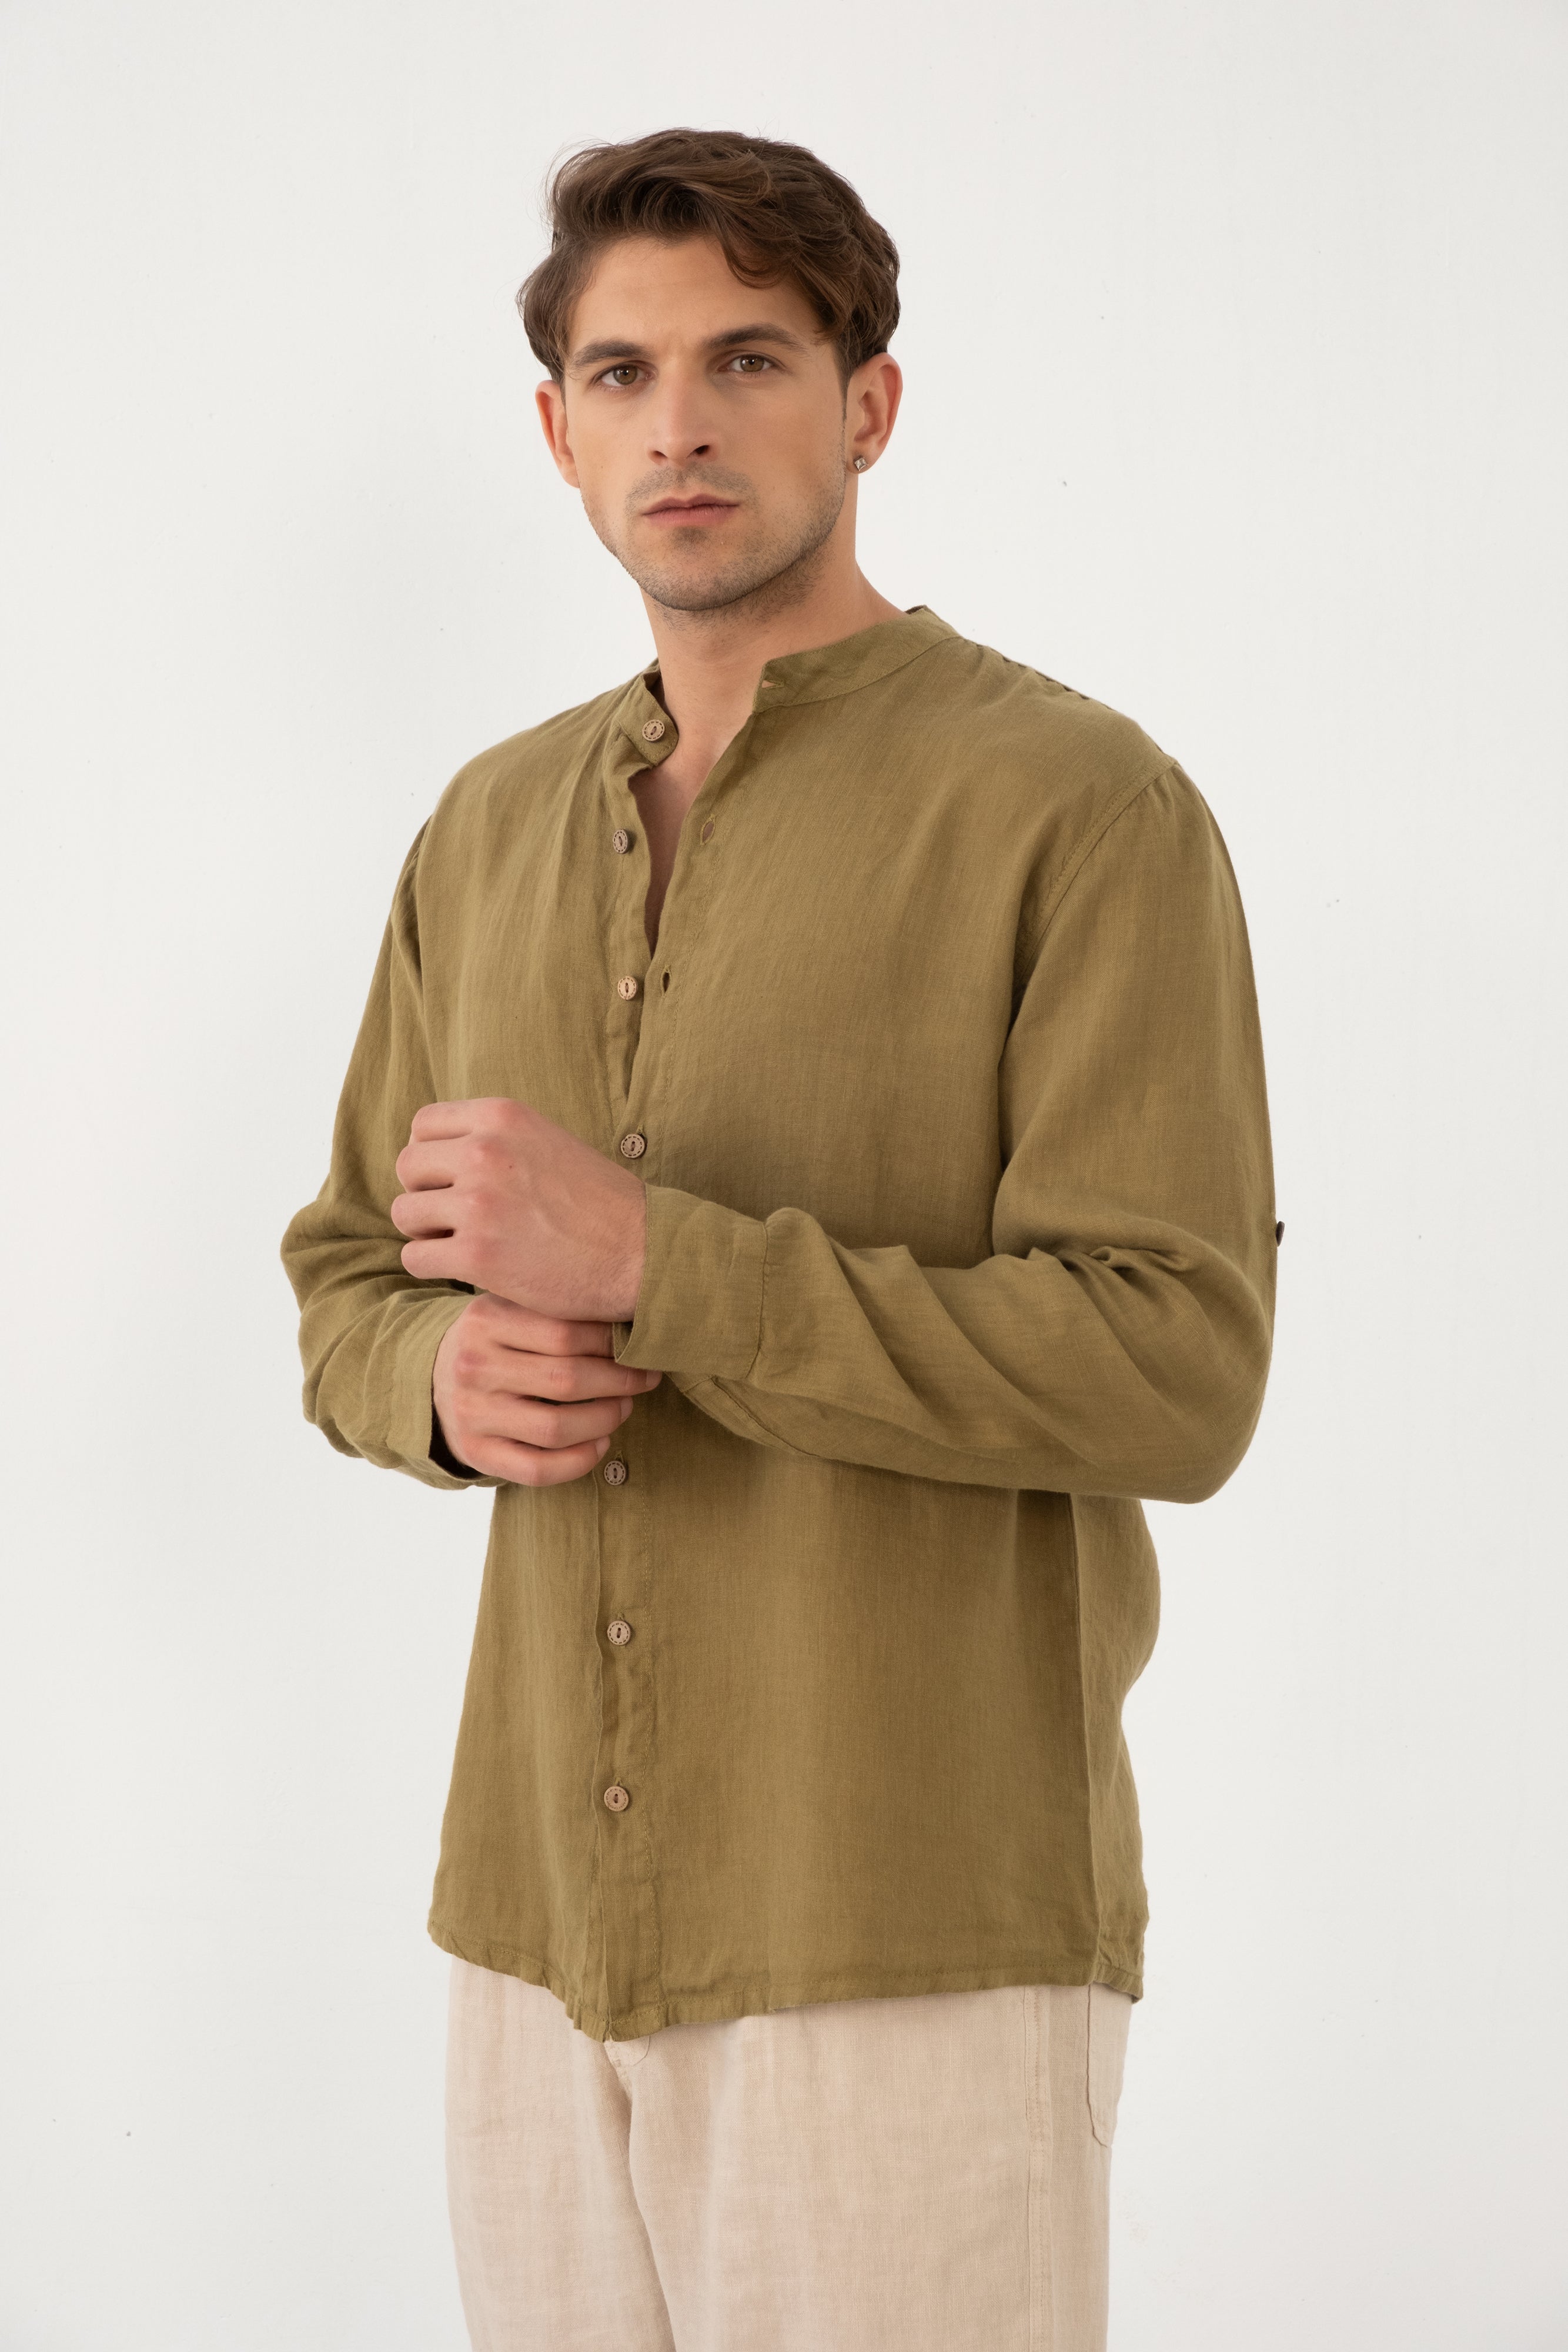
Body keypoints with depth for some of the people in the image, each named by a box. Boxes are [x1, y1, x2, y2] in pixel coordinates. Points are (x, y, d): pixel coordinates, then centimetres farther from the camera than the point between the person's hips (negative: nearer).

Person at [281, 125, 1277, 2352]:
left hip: (917, 1937, -5)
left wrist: (656, 1260, -21)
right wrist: (450, 1375, -7)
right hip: (543, 1914, 6)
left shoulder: (1081, 807, -9)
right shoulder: (496, 827, 10)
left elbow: (1176, 1376, -16)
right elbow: (349, 1285, 17)